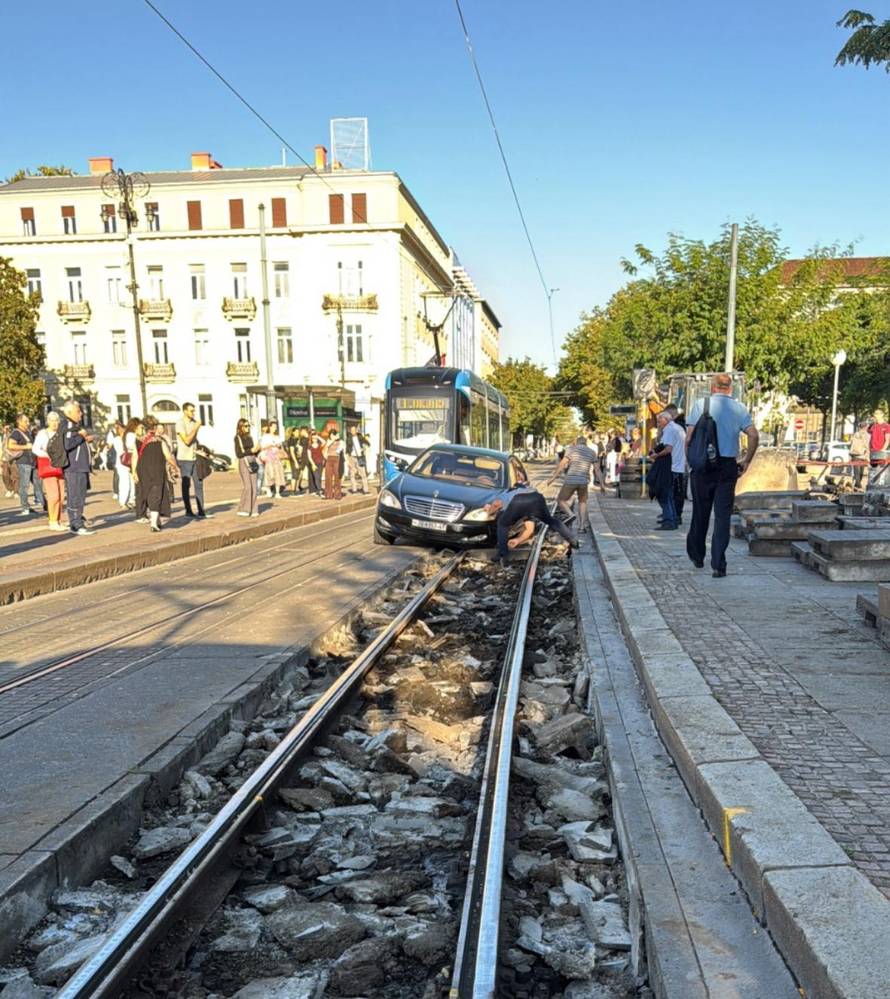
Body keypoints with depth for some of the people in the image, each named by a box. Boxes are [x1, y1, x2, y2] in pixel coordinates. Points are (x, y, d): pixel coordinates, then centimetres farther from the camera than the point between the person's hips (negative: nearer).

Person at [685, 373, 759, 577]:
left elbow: (689, 436, -8)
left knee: (700, 512, 13)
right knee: (723, 516, 2)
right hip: (728, 465, 1)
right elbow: (754, 436, -4)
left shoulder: (700, 406, -1)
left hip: (703, 465, 0)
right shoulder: (739, 408, 4)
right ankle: (718, 565, -2)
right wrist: (746, 461, 6)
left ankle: (697, 556, 28)